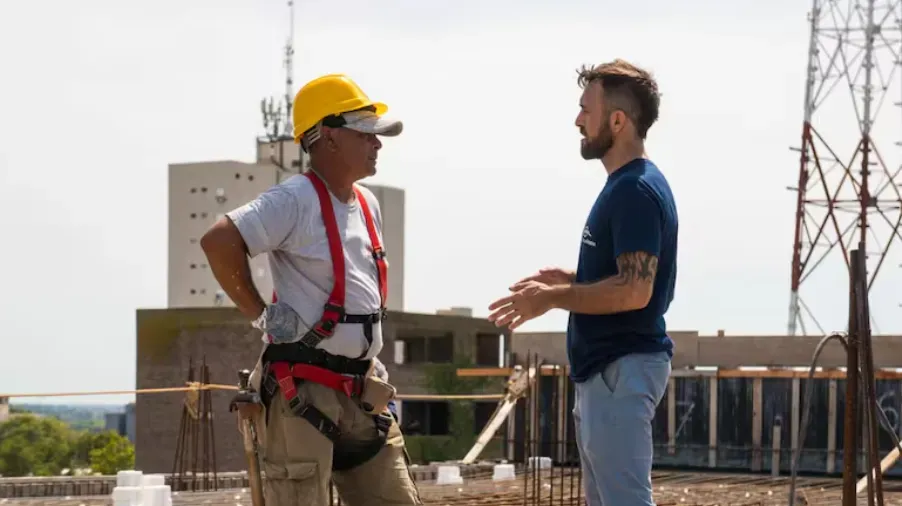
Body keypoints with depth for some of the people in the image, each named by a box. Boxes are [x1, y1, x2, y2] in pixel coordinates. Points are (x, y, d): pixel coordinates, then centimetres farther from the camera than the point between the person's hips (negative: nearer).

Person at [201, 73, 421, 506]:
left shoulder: (367, 204, 14)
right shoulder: (296, 200, -13)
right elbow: (218, 241, -24)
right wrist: (257, 312, -16)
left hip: (361, 392, 9)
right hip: (303, 391, -9)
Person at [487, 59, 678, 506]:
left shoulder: (635, 190, -17)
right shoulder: (624, 185, 15)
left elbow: (634, 290, -24)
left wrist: (553, 298, -16)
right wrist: (568, 279, 13)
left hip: (623, 369, -11)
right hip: (605, 368, 11)